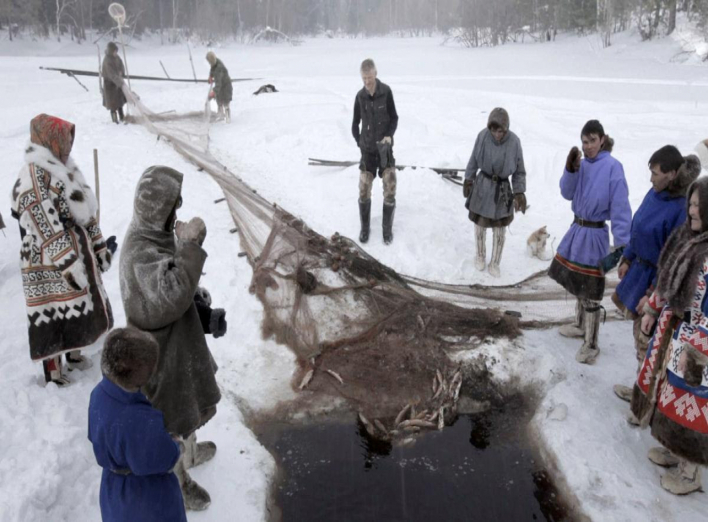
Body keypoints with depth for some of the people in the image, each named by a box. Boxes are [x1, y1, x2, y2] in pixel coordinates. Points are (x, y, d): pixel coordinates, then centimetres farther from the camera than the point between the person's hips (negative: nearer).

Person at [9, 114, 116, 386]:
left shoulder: (62, 169, 10)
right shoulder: (33, 177, -19)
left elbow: (84, 214, 16)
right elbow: (48, 230, -23)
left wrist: (100, 247, 16)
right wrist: (71, 268, -24)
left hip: (77, 256, 9)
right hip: (51, 266, -9)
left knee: (79, 309, 20)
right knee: (55, 317, 1)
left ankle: (74, 354, 40)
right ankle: (53, 374, 15)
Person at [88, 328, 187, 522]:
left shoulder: (100, 394, -19)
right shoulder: (144, 422, -42)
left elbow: (95, 436, 0)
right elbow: (166, 461, -26)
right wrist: (175, 443, -5)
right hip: (150, 492, -6)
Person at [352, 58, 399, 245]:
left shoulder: (386, 91, -7)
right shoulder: (360, 96, -1)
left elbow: (394, 117, 0)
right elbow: (355, 124, 9)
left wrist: (389, 135, -16)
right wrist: (359, 143, 2)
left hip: (385, 148, -1)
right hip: (367, 150, 2)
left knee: (390, 191, -5)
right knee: (364, 191, 1)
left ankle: (388, 228, 12)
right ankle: (364, 227, 20)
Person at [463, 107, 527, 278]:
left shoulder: (514, 142, -19)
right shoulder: (482, 136, -18)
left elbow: (519, 171, -7)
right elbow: (474, 160, -1)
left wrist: (519, 193, -7)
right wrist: (468, 180, 7)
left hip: (502, 189, -1)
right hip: (482, 186, 1)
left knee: (499, 230, 12)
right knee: (480, 224, 16)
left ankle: (495, 263, 31)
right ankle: (480, 256, 41)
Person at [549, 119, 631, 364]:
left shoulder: (613, 167, -16)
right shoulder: (583, 164, 3)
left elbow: (620, 207, -17)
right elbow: (567, 194, 3)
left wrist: (621, 241, -21)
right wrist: (571, 169, -13)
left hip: (594, 235, -7)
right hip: (577, 230, 7)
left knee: (591, 292, -1)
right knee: (578, 285, 21)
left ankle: (591, 345, 10)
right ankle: (580, 325, 40)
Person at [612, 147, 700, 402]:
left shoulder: (682, 209, -27)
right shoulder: (654, 193, -4)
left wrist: (652, 294, -20)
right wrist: (627, 259, 14)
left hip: (657, 277, -8)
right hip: (639, 267, 8)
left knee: (645, 334, 6)